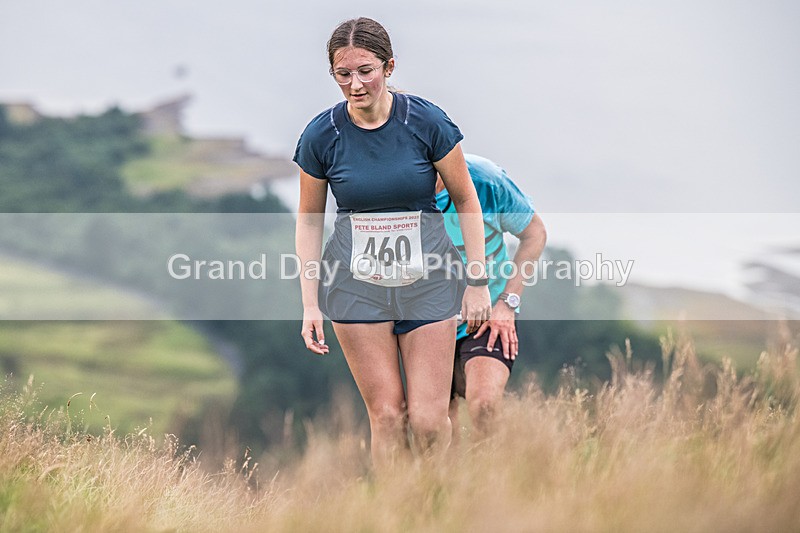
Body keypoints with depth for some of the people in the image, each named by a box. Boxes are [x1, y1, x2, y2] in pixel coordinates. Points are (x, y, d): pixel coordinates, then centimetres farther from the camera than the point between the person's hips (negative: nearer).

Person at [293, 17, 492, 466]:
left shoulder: (427, 122, -11)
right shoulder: (321, 136, -6)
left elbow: (467, 199, 0)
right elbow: (309, 221, 5)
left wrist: (478, 282, 0)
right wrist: (311, 304, 3)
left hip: (427, 280, -1)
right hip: (356, 286, 1)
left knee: (429, 419, -4)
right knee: (386, 413, -3)